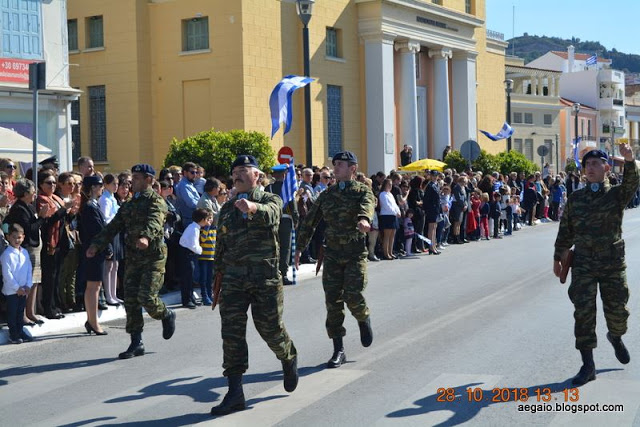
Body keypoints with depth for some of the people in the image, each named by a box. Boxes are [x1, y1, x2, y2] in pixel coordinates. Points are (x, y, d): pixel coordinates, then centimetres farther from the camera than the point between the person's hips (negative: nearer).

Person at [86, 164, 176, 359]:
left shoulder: (156, 202, -6)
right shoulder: (129, 205, 18)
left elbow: (154, 222, -26)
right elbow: (113, 227, 14)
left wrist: (146, 237, -47)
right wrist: (96, 244, 1)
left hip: (153, 257, -7)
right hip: (133, 258, 7)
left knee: (146, 297, -13)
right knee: (130, 299, 2)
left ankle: (167, 315, 19)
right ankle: (136, 343, 10)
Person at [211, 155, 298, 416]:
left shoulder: (270, 201, 1)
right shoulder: (227, 209, 15)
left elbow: (270, 215, -25)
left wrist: (253, 207, -46)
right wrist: (218, 270, 22)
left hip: (265, 277, -3)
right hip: (233, 278, 4)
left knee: (270, 328, 3)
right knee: (232, 333, -4)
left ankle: (289, 358, 37)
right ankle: (235, 393, -1)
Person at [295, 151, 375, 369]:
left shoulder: (362, 191, -1)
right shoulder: (326, 195, 12)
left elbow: (368, 204, -26)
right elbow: (309, 222, 18)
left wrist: (364, 218, -49)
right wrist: (299, 248, 13)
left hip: (355, 253, -4)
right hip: (332, 253, 4)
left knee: (353, 296, -13)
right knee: (333, 301, 0)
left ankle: (364, 320, 23)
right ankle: (339, 351, 9)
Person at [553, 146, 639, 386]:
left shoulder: (616, 194, 1)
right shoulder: (575, 198, 7)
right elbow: (565, 229, 12)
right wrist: (558, 257, 10)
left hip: (613, 264, -1)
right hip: (583, 264, 1)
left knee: (617, 309, 8)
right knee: (583, 312, -6)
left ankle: (616, 337, 44)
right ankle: (588, 365, -1)